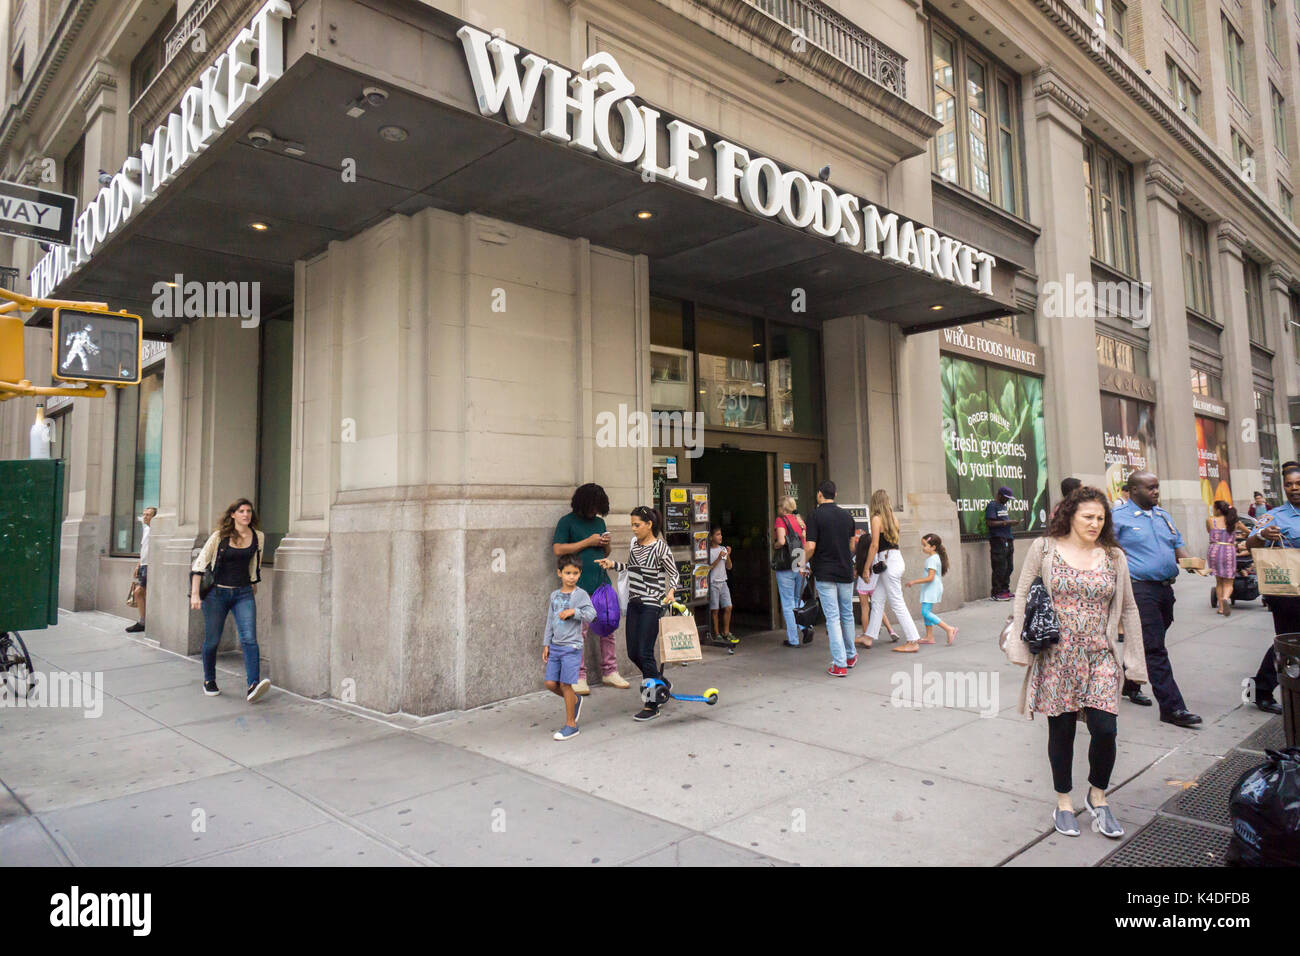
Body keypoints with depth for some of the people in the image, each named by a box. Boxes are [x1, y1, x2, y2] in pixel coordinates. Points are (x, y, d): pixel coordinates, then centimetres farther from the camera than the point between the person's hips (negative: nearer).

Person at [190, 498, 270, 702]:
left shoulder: (258, 537, 3)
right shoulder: (220, 536, -5)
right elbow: (200, 563, -6)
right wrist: (195, 594, -13)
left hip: (243, 593, 1)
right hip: (217, 592, -1)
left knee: (249, 638, -13)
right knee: (212, 640, 8)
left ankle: (254, 685, -22)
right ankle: (209, 681, 30)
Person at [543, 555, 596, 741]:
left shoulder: (581, 594, -7)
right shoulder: (555, 595, 10)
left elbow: (591, 615, -18)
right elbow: (550, 621, 15)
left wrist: (573, 611, -25)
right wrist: (546, 644, 13)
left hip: (572, 646, -6)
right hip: (555, 646, 6)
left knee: (565, 685, -4)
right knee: (550, 683, 5)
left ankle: (571, 725, 9)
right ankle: (575, 700, 32)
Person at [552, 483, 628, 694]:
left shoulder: (599, 522, 19)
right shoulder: (567, 522, 1)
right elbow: (558, 550, -10)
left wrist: (606, 544, 4)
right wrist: (588, 542, -9)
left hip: (602, 583, 6)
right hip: (579, 585, -6)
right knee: (579, 632, -4)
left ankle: (610, 672, 18)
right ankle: (578, 677, 4)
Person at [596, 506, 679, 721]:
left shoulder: (660, 547, -12)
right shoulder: (633, 542, 8)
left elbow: (674, 573, -5)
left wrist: (671, 591, -22)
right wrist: (612, 564, 9)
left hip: (652, 604, -7)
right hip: (634, 603, 8)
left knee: (645, 653, -8)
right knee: (633, 653, 10)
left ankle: (652, 706, 3)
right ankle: (661, 683, 35)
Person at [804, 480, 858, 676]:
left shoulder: (815, 515, -10)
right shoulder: (847, 515, 6)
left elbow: (810, 547, -16)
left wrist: (805, 562, 2)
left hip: (824, 573, -4)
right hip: (845, 571, 5)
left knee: (832, 618, -3)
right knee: (847, 615, 18)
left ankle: (839, 665, -4)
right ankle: (850, 656, 31)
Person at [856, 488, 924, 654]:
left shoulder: (877, 518, -11)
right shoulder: (893, 518, 11)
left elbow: (874, 545, -14)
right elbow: (893, 540, 14)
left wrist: (865, 568, -9)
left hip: (888, 562, -9)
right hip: (897, 558, 9)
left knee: (897, 603, -4)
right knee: (877, 600, 14)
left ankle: (913, 642, -1)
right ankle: (870, 637, 21)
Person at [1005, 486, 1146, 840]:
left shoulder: (1114, 557, 8)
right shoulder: (1044, 549, 0)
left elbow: (1128, 609, 12)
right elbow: (1022, 597, 1)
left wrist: (1134, 658, 9)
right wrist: (1020, 647, -5)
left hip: (1099, 658, 2)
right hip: (1056, 658, -2)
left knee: (1105, 729, -5)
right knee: (1061, 730, 6)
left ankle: (1097, 795, 22)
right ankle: (1063, 801, 25)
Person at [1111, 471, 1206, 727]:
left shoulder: (1163, 515, 18)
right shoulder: (1119, 517, -5)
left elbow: (1177, 545, 21)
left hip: (1165, 588, 8)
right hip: (1140, 589, -8)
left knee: (1150, 645, 16)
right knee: (1155, 649, -9)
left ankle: (1130, 684, 33)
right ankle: (1172, 707, -8)